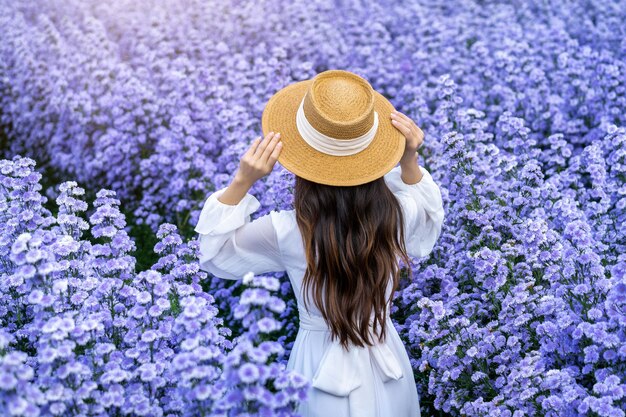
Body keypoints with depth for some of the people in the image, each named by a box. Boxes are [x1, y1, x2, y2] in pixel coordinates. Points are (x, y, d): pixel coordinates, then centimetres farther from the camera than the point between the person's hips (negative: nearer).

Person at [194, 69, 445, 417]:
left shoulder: (286, 232, -29)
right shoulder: (398, 215, -21)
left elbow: (214, 254, -10)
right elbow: (428, 221, 7)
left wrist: (241, 182, -24)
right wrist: (410, 161, -8)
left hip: (323, 368, -2)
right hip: (385, 362, 3)